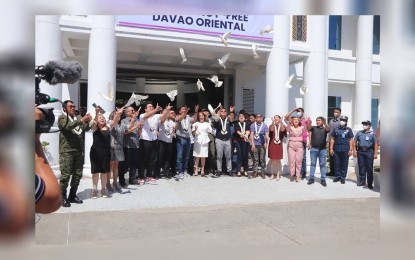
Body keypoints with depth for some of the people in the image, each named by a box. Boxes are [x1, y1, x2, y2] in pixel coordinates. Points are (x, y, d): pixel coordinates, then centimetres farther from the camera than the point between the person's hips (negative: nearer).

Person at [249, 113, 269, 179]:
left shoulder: (265, 126, 5)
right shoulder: (253, 125, 5)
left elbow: (267, 135, -3)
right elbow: (252, 135, -1)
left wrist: (266, 143, -17)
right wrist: (252, 144, -9)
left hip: (262, 145, 0)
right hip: (255, 144, 0)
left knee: (262, 159, 1)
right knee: (255, 159, 3)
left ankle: (263, 172, 9)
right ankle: (255, 172, 10)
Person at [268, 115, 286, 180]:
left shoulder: (282, 126, 6)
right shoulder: (272, 125, 4)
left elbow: (282, 130, -18)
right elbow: (271, 129, -20)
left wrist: (281, 122, -32)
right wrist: (273, 122, -35)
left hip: (279, 145, 0)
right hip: (272, 145, 0)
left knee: (278, 160, 4)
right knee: (272, 160, 5)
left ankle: (278, 175, 11)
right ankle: (272, 174, 15)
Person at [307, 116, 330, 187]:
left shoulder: (325, 129, 6)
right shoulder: (313, 128, 8)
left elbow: (328, 129, -16)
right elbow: (308, 128, -11)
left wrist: (325, 123, -37)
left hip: (323, 149, 0)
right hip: (313, 148, 1)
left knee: (322, 164, 4)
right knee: (313, 163, 5)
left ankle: (323, 179, 9)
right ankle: (311, 178, 10)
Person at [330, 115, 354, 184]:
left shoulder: (348, 130, 6)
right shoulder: (336, 129, 8)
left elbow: (351, 140, 4)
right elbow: (332, 139, 8)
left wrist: (351, 149, -3)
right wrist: (331, 148, 2)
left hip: (345, 150, -1)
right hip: (336, 149, 1)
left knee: (344, 164, 4)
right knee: (337, 164, 6)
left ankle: (343, 177, 12)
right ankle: (337, 176, 16)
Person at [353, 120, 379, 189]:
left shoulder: (372, 133, 3)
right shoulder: (359, 133, 11)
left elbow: (375, 144, -1)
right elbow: (355, 142, 12)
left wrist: (375, 153, -7)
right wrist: (355, 151, 4)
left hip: (369, 152, -2)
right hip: (360, 152, 2)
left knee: (369, 168, 0)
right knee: (361, 167, 8)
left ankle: (370, 183, 7)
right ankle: (362, 181, 18)